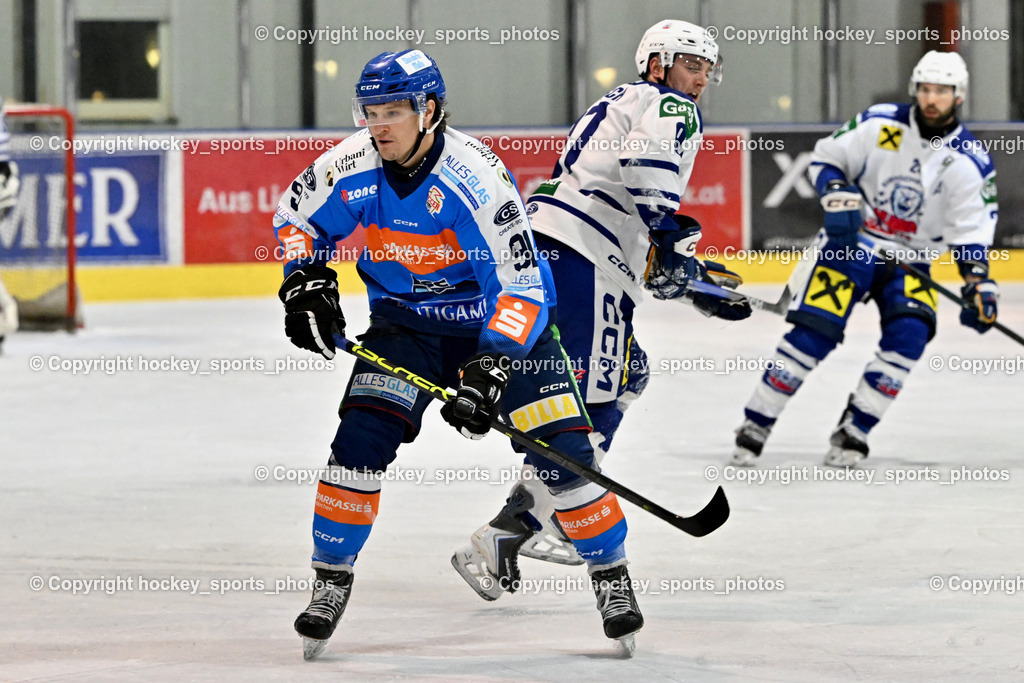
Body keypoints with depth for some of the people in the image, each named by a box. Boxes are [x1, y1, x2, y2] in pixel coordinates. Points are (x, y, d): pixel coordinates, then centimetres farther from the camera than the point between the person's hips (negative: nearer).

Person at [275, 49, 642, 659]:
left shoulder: (475, 178, -28)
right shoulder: (352, 168, -14)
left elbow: (524, 286, -28)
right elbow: (296, 220, 8)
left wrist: (489, 368, -36)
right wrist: (307, 284, -8)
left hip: (502, 323, -3)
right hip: (405, 323, 3)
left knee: (563, 449, -12)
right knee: (361, 437, -16)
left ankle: (612, 575, 9)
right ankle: (331, 581, -2)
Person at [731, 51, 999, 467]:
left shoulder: (970, 163, -6)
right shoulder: (880, 125, -8)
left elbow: (972, 231, -3)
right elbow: (826, 157, 1)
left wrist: (979, 284, -15)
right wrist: (839, 198, -16)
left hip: (911, 261, 2)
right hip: (851, 242, -2)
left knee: (909, 335, -21)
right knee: (813, 331, -15)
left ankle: (852, 432, -8)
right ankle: (755, 427, -7)